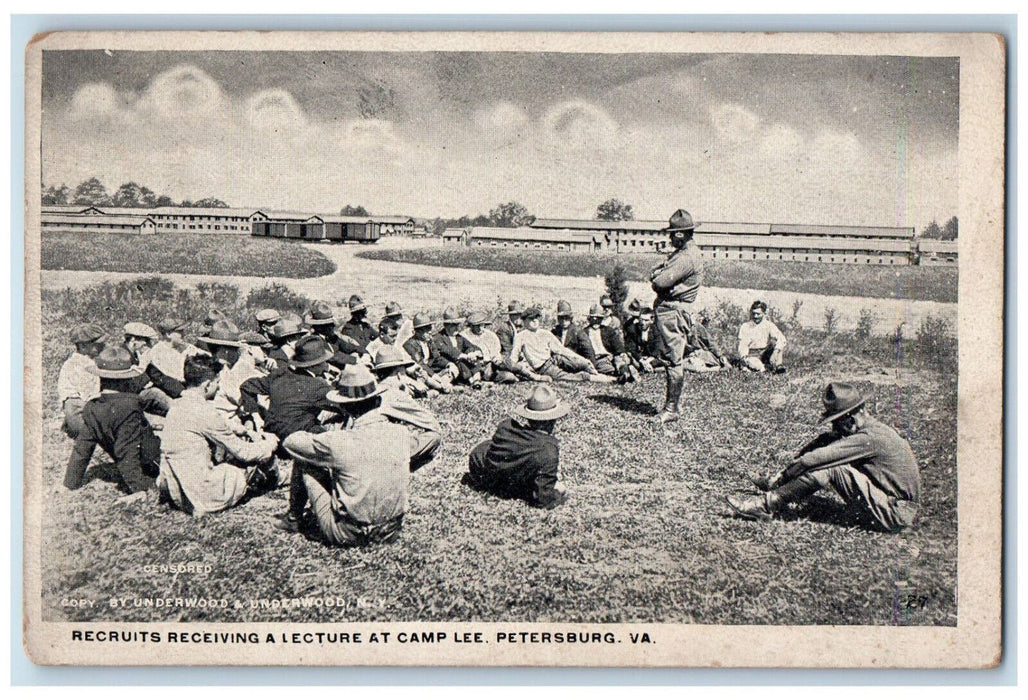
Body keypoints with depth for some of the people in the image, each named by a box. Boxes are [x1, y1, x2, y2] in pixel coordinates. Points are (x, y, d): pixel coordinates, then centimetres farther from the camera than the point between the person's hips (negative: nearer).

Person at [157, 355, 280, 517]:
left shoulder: (176, 405, 7)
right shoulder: (204, 410, -19)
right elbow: (242, 451, -10)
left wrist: (250, 439, 21)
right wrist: (270, 444, 9)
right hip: (201, 496, -9)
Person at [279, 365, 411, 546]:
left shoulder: (341, 443, -21)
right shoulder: (400, 433, -9)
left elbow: (290, 442, -5)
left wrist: (317, 439, 17)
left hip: (349, 535, -5)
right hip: (392, 532, 5)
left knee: (304, 464, 10)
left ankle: (293, 520, 32)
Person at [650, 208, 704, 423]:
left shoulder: (687, 258, -17)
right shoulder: (682, 253, 17)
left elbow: (660, 281, -23)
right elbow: (654, 273, 17)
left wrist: (657, 276, -2)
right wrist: (659, 272, -5)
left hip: (673, 313, -11)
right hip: (667, 311, 11)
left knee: (674, 361, -6)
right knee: (672, 360, 16)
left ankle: (673, 408, -2)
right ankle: (672, 403, 24)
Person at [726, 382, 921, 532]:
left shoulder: (869, 438, -24)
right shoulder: (870, 428, 7)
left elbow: (812, 459, -23)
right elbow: (822, 441, 9)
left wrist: (783, 476, -10)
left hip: (895, 514, -9)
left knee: (828, 468, -19)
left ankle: (766, 505, -12)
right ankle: (777, 488, 12)